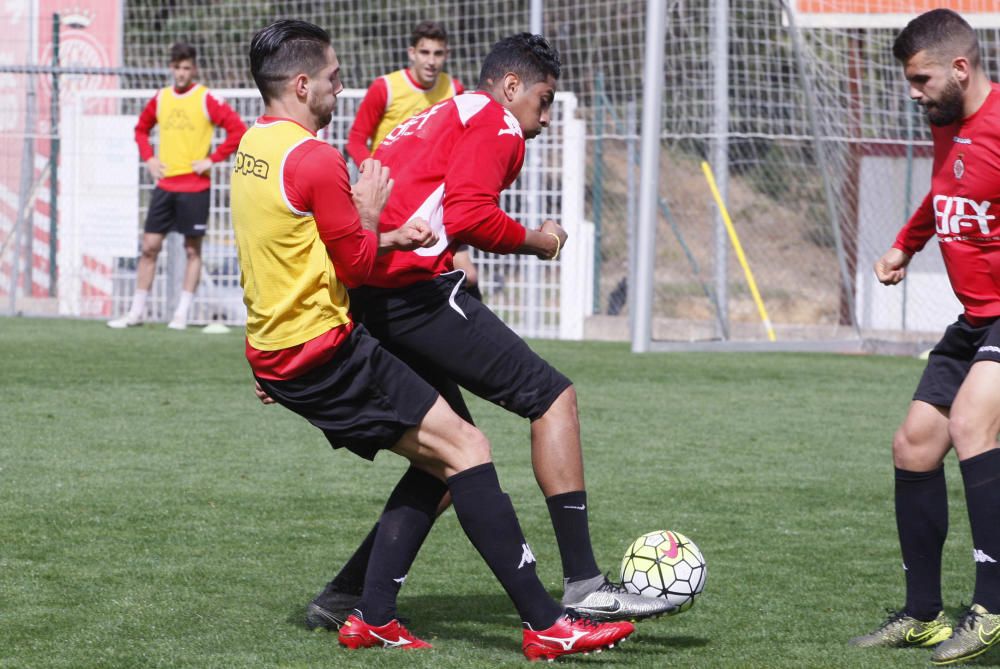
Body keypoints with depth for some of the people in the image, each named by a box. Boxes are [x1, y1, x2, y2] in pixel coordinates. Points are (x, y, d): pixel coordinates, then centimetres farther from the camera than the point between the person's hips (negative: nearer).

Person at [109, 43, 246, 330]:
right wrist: (148, 158, 11)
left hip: (195, 187, -4)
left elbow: (238, 130, -11)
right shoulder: (160, 98, 8)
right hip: (165, 185, 4)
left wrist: (213, 159, -12)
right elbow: (141, 129, 25)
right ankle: (136, 312, 9)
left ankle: (182, 314, 6)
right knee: (149, 247, 3)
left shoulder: (206, 99, -6)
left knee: (192, 250, 2)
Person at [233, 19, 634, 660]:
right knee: (465, 448, -10)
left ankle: (373, 618, 9)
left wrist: (386, 238, 11)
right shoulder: (315, 159, -17)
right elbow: (354, 264, -11)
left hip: (275, 353, 10)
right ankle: (546, 625, -14)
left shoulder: (252, 147, 13)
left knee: (437, 461, 14)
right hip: (323, 350, -10)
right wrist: (368, 213, 6)